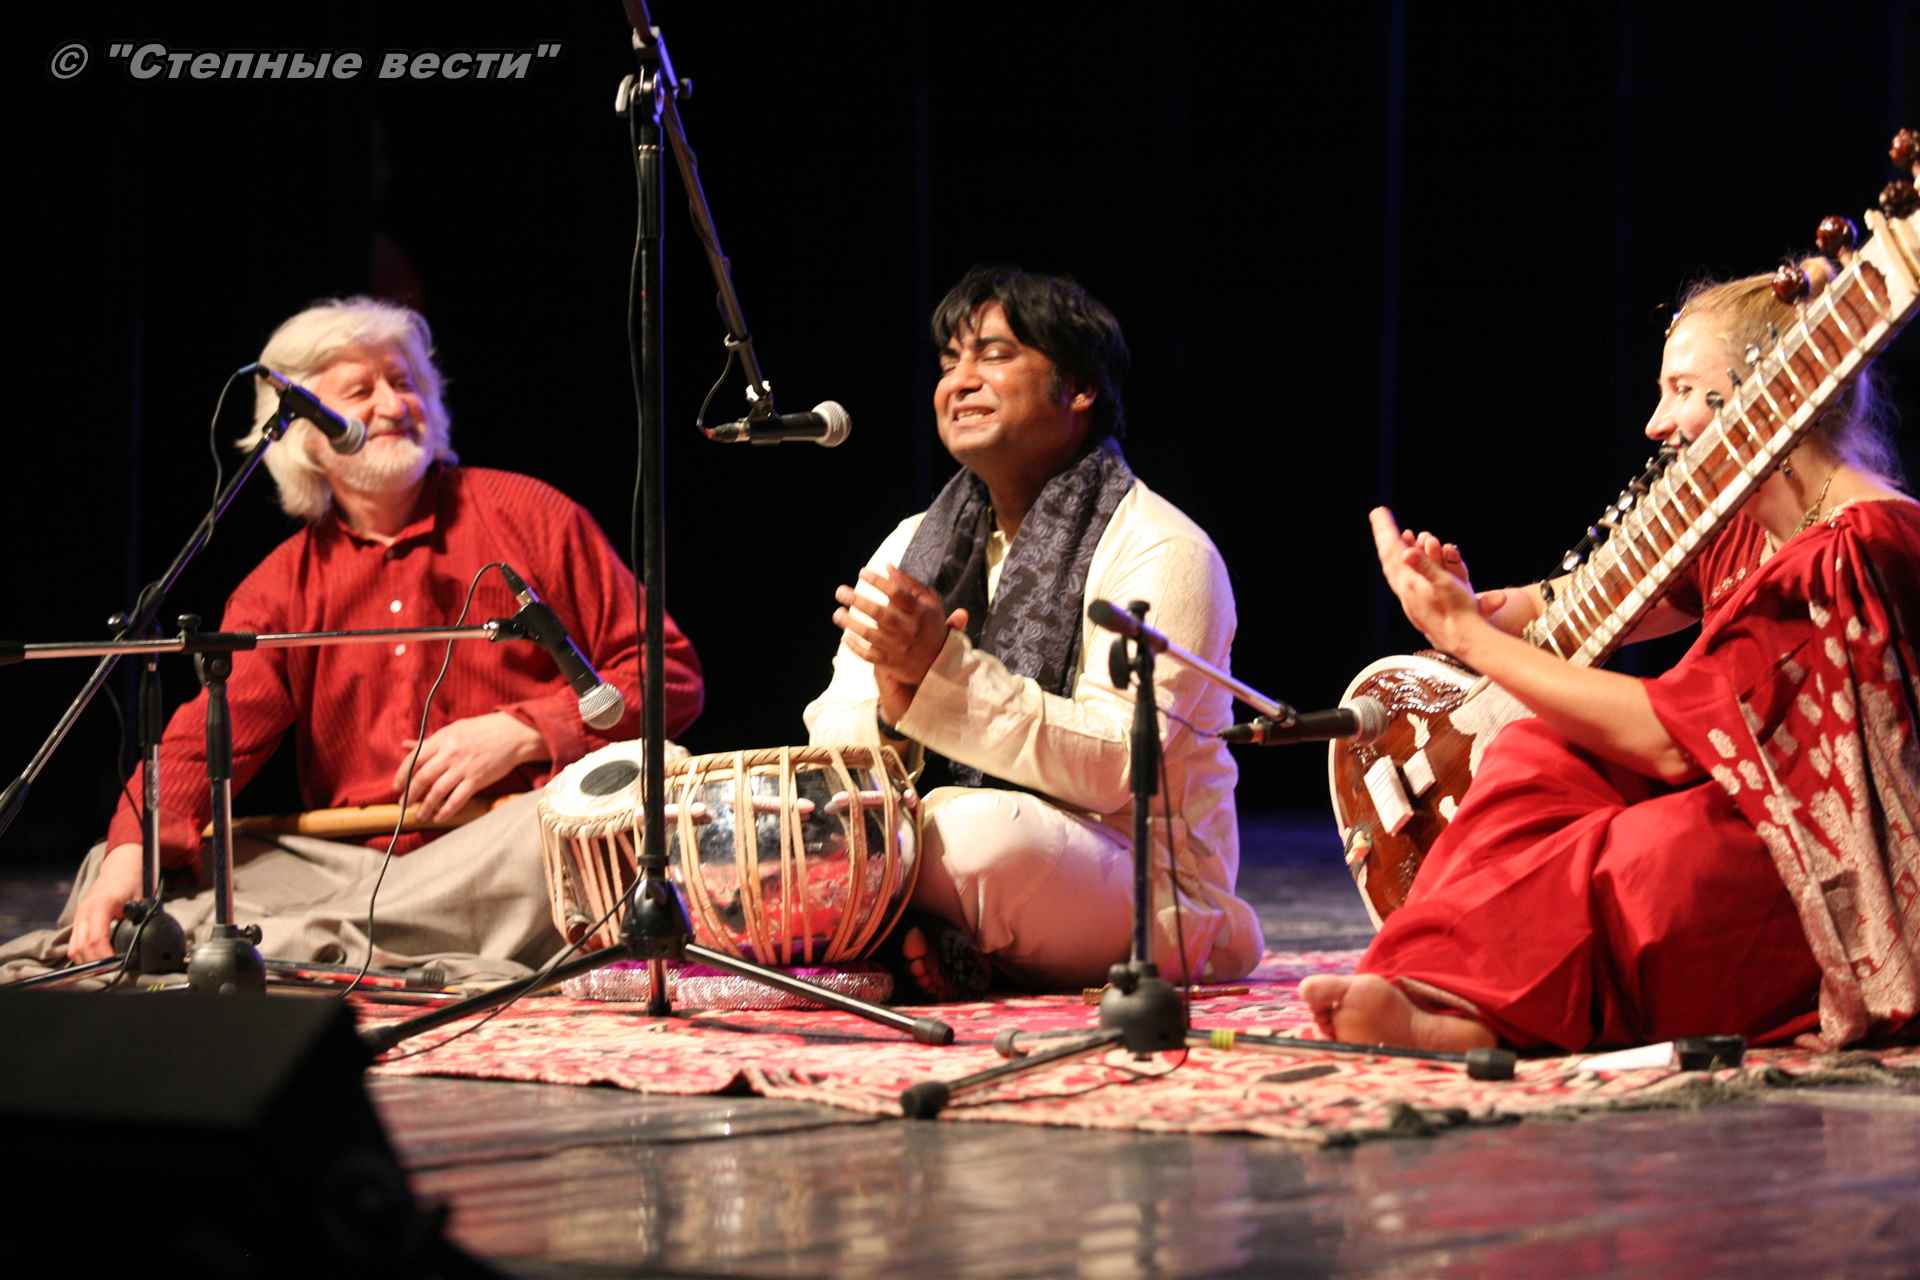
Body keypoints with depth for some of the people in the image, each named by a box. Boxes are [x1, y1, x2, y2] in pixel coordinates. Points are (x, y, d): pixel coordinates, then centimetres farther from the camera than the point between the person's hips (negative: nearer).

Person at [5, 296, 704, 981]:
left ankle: (306, 941, -37)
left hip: (504, 847, -2)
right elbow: (205, 736, 0)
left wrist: (517, 734, -11)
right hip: (347, 863, 2)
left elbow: (670, 672, 4)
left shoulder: (529, 516, 6)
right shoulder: (282, 586, 13)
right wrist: (129, 857, -21)